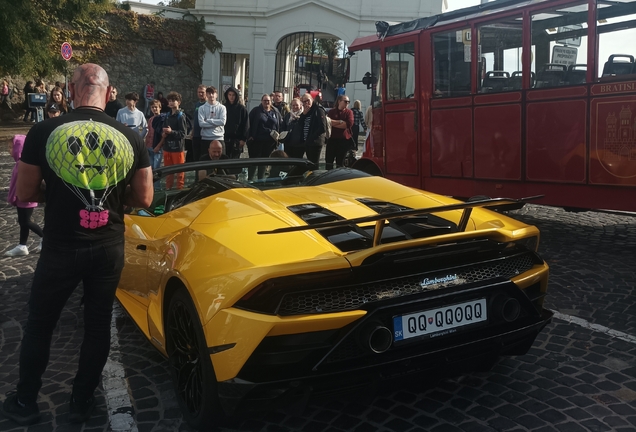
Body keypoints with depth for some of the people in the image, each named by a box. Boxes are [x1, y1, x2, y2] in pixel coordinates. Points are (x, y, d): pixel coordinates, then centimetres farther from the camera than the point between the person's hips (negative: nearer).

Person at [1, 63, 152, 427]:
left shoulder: (45, 132, -9)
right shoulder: (130, 137, -4)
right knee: (98, 324, 17)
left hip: (61, 247, -1)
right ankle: (82, 403, 29)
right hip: (109, 247, 2)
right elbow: (144, 198, -1)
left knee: (40, 324, 18)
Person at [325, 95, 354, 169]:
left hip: (344, 139, -1)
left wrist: (334, 123, -11)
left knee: (340, 162, 7)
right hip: (332, 138, 1)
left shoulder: (349, 112, 2)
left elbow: (349, 124, -14)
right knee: (328, 160, 2)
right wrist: (340, 122, -15)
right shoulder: (331, 111, 5)